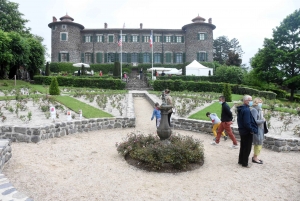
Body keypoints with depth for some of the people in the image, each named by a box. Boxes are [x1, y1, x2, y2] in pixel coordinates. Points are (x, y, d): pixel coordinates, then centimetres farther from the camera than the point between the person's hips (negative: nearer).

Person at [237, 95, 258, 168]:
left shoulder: (241, 109, 9)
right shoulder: (246, 110, -23)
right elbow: (247, 123, -26)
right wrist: (252, 130, -15)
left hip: (242, 131, 10)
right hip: (247, 132, -10)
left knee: (243, 147, 19)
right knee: (247, 148, 3)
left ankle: (241, 161, 29)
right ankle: (244, 163, 12)